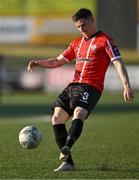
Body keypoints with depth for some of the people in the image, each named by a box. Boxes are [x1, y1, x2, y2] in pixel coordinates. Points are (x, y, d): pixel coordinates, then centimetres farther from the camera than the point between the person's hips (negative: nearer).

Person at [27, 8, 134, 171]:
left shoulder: (105, 41, 2)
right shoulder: (77, 43, 23)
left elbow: (118, 63, -7)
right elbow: (58, 61, 26)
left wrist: (126, 86, -20)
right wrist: (37, 63, 10)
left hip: (91, 87, -7)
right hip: (73, 85, 7)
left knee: (78, 115, -31)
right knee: (56, 118, -6)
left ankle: (66, 148, -53)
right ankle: (68, 162, -7)